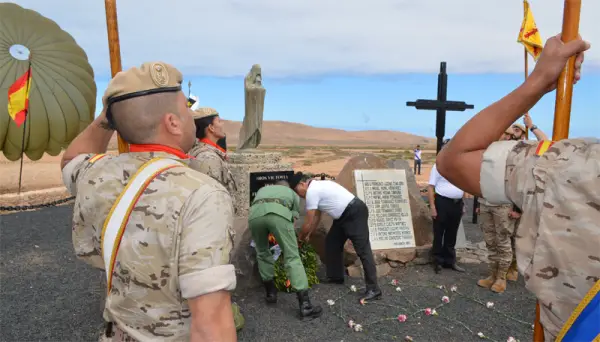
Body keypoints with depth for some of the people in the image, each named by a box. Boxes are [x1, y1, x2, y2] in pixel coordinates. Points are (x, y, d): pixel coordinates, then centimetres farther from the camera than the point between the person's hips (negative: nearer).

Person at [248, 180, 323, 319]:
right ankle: (305, 305, -4)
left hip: (255, 214, 3)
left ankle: (270, 293, 30)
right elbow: (294, 216, 32)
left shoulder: (262, 189, 44)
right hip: (279, 213, -2)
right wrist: (286, 240, 46)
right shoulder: (292, 193, 38)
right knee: (292, 257, 0)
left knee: (263, 253, 25)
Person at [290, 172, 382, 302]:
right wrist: (308, 235, 25)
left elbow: (308, 223, -10)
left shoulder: (311, 191, -15)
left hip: (355, 212, -11)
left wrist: (300, 238, 5)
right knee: (332, 242, 16)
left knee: (362, 249, -11)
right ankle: (336, 276, 26)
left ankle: (373, 289, -9)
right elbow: (316, 216, 23)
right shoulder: (317, 187, 16)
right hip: (344, 215, 11)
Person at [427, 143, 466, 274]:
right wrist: (432, 206, -15)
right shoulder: (438, 166, -6)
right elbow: (431, 187, -9)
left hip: (457, 203, 5)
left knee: (452, 234, 15)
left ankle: (449, 261, 27)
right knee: (438, 234, 3)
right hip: (442, 202, -5)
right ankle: (438, 261, 15)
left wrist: (463, 203, 13)